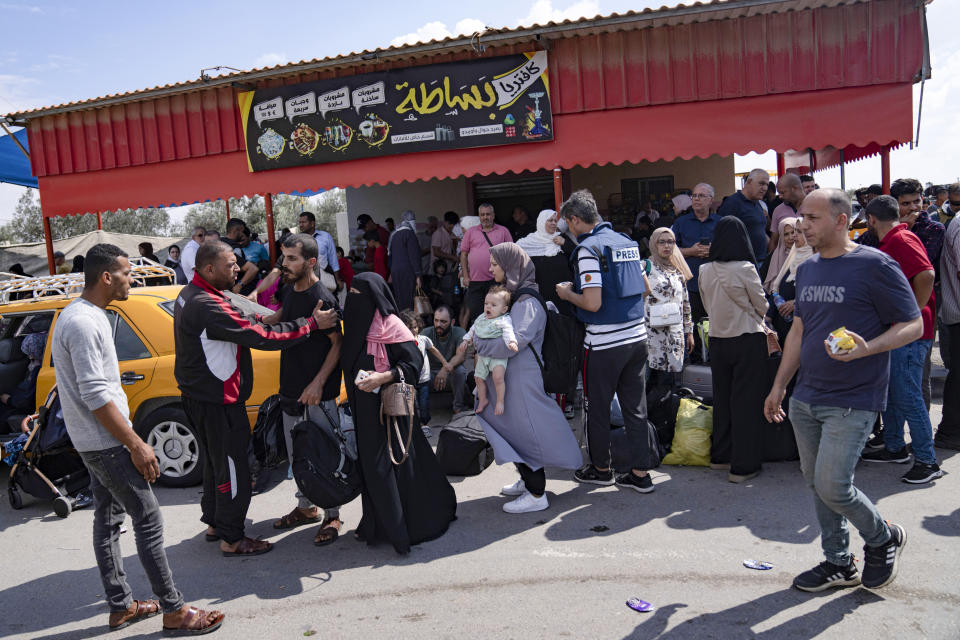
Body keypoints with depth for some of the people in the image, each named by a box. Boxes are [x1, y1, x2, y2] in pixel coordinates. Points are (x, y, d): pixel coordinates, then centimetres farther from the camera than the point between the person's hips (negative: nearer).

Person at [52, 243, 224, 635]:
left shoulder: (79, 315, 13)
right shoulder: (84, 323, -21)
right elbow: (96, 396, -24)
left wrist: (129, 440, 21)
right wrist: (136, 445, -21)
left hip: (93, 442, 11)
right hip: (106, 444, -11)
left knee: (108, 520, 14)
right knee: (148, 519, -6)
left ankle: (121, 607, 25)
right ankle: (174, 610, 2)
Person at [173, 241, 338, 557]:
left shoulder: (190, 294, 8)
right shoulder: (208, 307, -27)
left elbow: (239, 325, 14)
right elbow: (261, 336, -28)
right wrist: (312, 324, -22)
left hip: (200, 395, 11)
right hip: (216, 400, -11)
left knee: (217, 460, 23)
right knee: (232, 468, 1)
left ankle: (215, 523, 37)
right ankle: (231, 539, 12)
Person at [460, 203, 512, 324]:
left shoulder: (503, 231, 8)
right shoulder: (470, 232, 10)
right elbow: (463, 254, 10)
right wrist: (465, 276, 2)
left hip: (496, 280, -1)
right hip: (475, 281, 1)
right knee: (475, 314, 3)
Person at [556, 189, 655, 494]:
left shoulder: (588, 248, -13)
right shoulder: (627, 241, 10)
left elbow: (593, 303, -20)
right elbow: (645, 287, 17)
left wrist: (567, 294, -2)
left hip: (604, 343, -7)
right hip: (637, 335, 7)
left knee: (598, 406, 10)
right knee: (635, 406, 11)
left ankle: (601, 468, 24)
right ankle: (639, 473, 16)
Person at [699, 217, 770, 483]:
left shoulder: (705, 271, -1)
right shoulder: (745, 269, -15)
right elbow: (762, 306, -3)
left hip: (717, 339, 5)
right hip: (748, 340, -5)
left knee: (722, 398, 16)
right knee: (747, 401, 2)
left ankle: (720, 456, 27)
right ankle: (743, 466, 6)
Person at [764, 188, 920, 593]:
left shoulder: (875, 265, -10)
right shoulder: (807, 270, 11)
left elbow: (913, 325, -9)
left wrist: (866, 348, -27)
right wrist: (779, 386, 17)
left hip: (852, 401, -7)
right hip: (805, 399, 7)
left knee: (832, 487, -8)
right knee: (816, 484, 11)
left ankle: (884, 539, 22)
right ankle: (838, 563, 28)